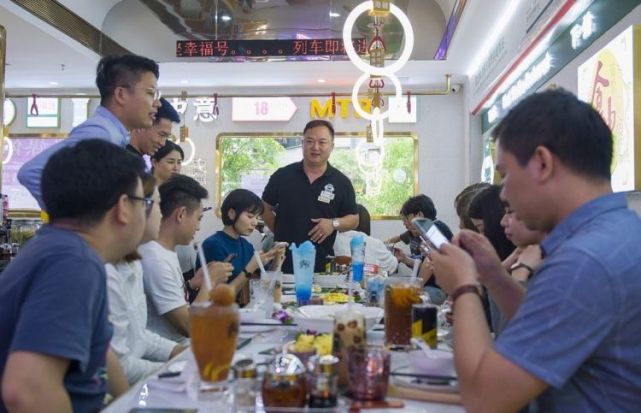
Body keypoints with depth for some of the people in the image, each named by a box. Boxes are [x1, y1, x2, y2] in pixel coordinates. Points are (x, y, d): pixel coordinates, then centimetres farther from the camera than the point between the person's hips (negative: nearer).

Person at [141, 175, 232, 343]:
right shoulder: (156, 260, -22)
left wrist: (192, 284, 2)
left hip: (181, 345, 9)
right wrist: (211, 281, -10)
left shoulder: (165, 250, 7)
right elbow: (189, 327, -19)